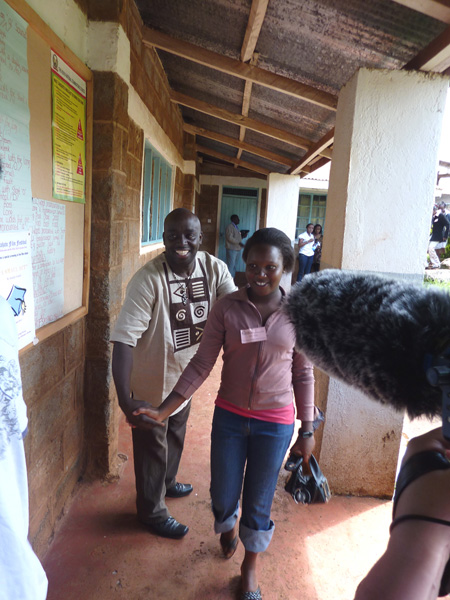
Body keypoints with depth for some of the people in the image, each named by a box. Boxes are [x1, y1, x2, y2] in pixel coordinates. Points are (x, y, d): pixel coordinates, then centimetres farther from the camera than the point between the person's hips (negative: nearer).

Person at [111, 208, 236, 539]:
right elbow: (124, 338, -34)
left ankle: (167, 482, 59)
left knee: (175, 437, 30)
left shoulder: (214, 268, -11)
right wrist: (125, 398, -41)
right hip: (152, 384, -6)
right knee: (152, 447, 16)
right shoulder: (148, 279, -29)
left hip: (186, 376, 6)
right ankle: (153, 510, 42)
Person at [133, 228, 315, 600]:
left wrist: (307, 430, 2)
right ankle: (228, 528, 55)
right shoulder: (227, 308, -9)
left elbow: (303, 375, -1)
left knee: (258, 501, 14)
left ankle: (251, 565, 46)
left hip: (275, 423, 0)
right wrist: (165, 410, -14)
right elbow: (202, 364, -8)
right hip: (229, 416, 1)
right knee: (222, 495, 15)